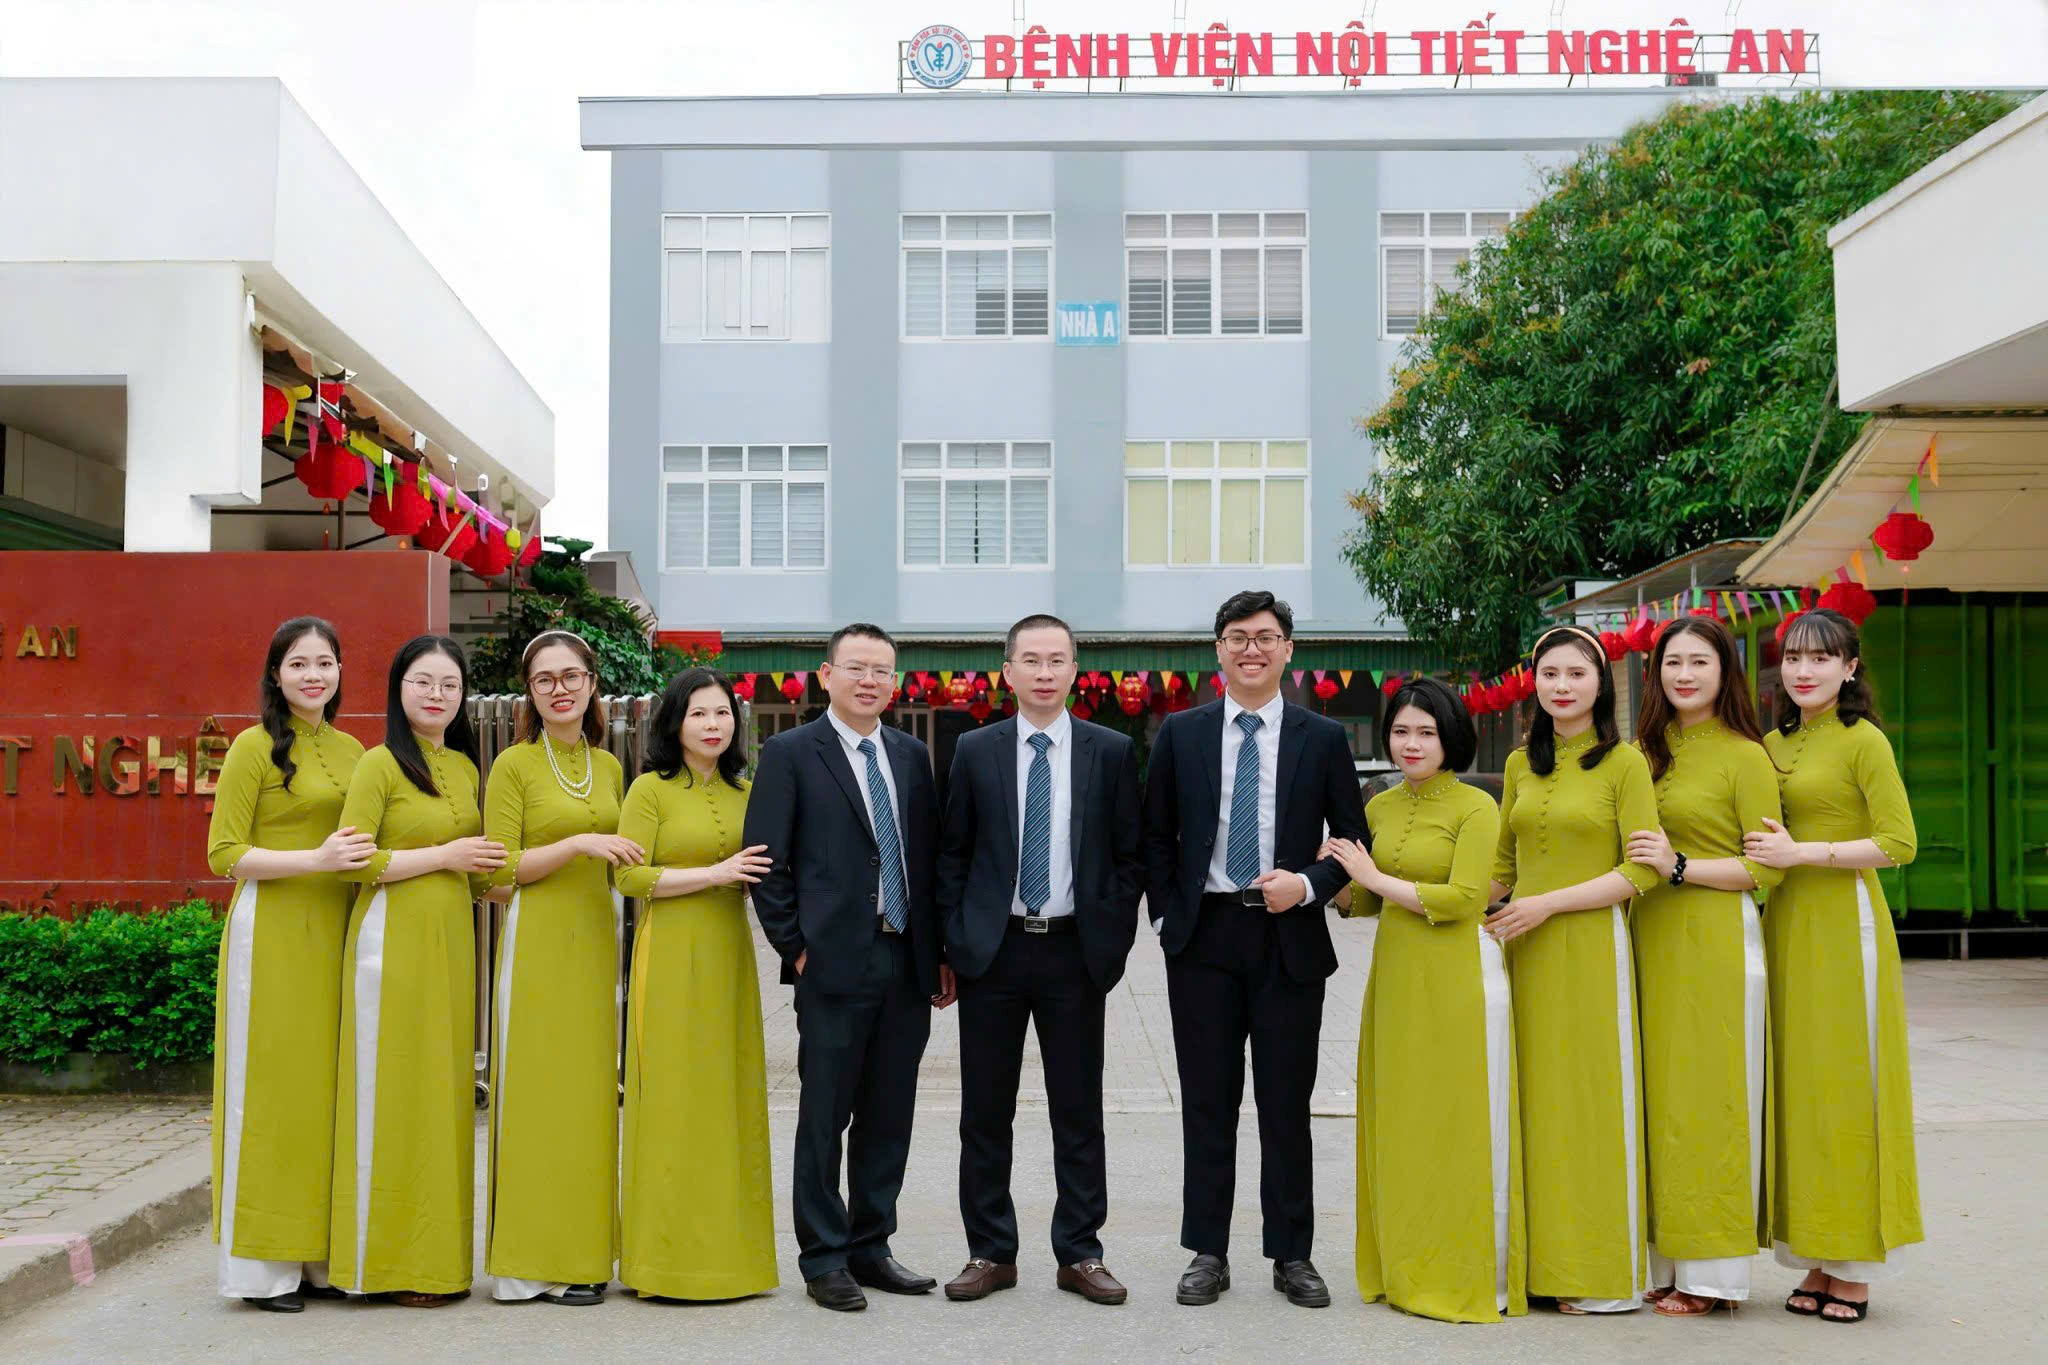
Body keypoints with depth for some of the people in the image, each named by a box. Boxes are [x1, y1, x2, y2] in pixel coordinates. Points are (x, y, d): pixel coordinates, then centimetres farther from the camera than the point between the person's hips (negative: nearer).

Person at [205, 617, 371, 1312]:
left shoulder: (350, 749, 14)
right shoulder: (254, 747, -3)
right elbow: (224, 853, -8)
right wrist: (315, 860, -18)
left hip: (335, 934, 6)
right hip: (271, 933, -6)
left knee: (327, 1085, 8)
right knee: (269, 1087, -2)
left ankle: (317, 1258, 17)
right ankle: (262, 1267, 7)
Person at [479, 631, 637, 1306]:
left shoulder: (608, 766, 13)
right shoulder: (513, 765, -3)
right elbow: (500, 867, -9)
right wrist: (578, 844, -17)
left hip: (596, 937, 5)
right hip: (537, 939, -5)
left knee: (590, 1088, 7)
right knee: (538, 1090, -3)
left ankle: (584, 1250, 15)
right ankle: (537, 1258, 5)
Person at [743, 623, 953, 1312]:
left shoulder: (911, 754, 13)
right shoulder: (791, 753, -3)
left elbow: (929, 857, 15)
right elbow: (766, 861, -5)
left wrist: (941, 952, 10)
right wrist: (795, 946, -8)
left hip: (907, 963, 5)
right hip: (834, 964, -5)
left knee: (889, 1117, 12)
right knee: (824, 1117, 3)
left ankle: (870, 1247, 24)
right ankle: (824, 1258, 15)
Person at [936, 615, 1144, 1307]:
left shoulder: (1112, 751, 2)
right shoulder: (975, 750, 3)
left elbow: (1130, 855, 5)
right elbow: (952, 852, 6)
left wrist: (1113, 941, -2)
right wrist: (953, 942, 1)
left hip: (1075, 951, 0)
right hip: (992, 951, 1)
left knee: (1079, 1113, 7)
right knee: (985, 1112, 7)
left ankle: (1079, 1254, 19)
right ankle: (990, 1252, 20)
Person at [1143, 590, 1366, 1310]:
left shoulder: (1322, 737, 4)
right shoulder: (1180, 733, 6)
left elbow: (1355, 839, 7)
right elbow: (1156, 836, 10)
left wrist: (1309, 885, -10)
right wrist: (1166, 915, 1)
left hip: (1289, 937, 0)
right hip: (1203, 935, 1)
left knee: (1287, 1104, 6)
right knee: (1207, 1103, 6)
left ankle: (1292, 1255, 19)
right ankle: (1208, 1254, 17)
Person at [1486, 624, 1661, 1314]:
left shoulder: (1624, 762, -3)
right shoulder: (1520, 764, 13)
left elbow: (1642, 873, -9)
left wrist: (1547, 904, -14)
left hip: (1592, 947, -5)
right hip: (1525, 949, 5)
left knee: (1593, 1098, -1)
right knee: (1536, 1099, 6)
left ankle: (1605, 1273, 10)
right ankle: (1545, 1262, 15)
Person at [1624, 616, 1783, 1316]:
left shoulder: (1744, 755, -4)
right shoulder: (1646, 750, 13)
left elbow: (1765, 868, -9)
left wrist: (1679, 867, -18)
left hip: (1715, 943, -6)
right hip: (1649, 938, 6)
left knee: (1705, 1096, -1)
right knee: (1655, 1095, 7)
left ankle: (1708, 1272, 10)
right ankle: (1665, 1260, 17)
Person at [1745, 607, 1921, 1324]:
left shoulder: (1863, 740, -7)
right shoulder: (1773, 745, 13)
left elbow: (1898, 843, -13)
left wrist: (1802, 852, -16)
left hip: (1844, 923, -6)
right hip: (1784, 923, 6)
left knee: (1845, 1083, -1)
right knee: (1795, 1084, 7)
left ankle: (1855, 1267, 9)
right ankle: (1819, 1258, 15)